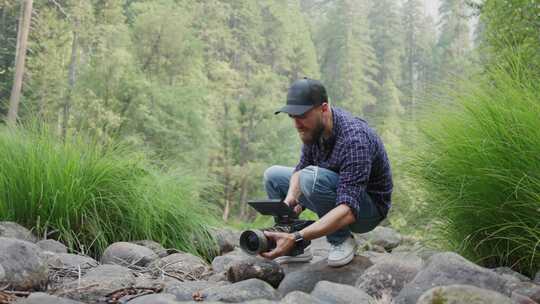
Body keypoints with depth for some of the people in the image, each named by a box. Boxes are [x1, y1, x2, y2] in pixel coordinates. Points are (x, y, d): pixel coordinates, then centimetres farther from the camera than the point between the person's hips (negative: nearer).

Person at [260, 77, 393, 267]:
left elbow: (349, 210, -40)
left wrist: (296, 238, -48)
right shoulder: (313, 127, -8)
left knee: (312, 177, -34)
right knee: (273, 175, 4)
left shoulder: (354, 139, -33)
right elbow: (300, 169, 2)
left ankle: (342, 240, -11)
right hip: (341, 193, 8)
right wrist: (290, 198, -22)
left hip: (367, 210, -8)